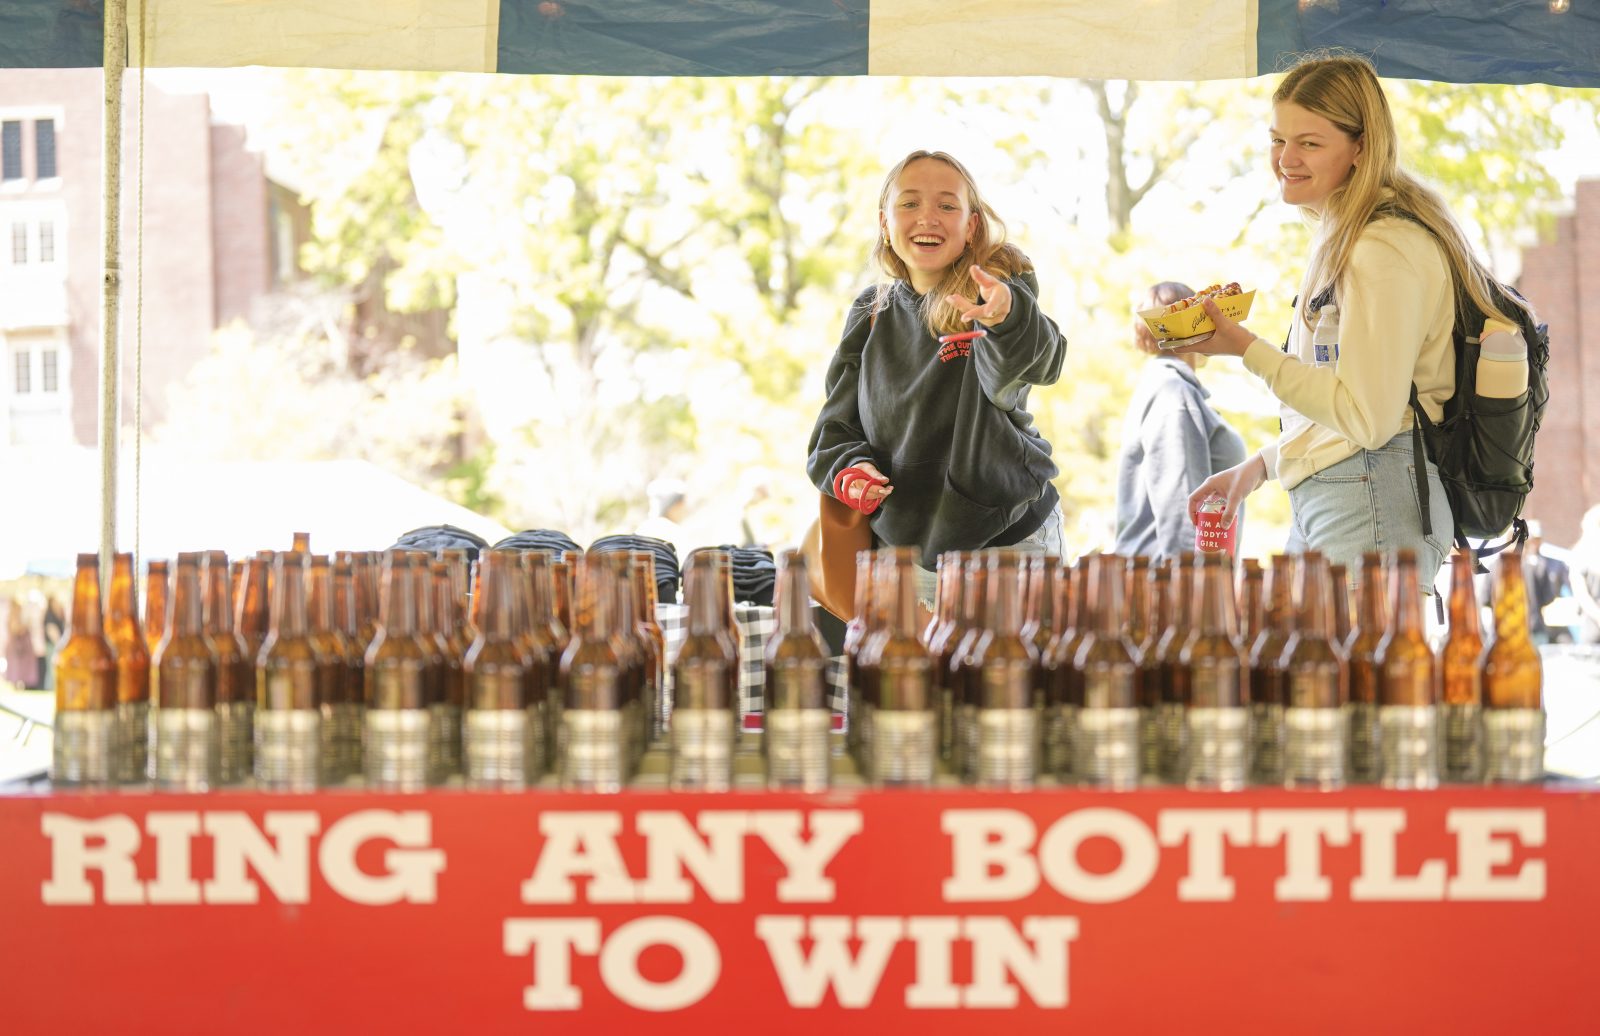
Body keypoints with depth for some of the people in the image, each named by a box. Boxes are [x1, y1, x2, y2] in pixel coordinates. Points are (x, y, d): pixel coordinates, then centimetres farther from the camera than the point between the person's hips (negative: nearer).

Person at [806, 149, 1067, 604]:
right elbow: (838, 420, 10)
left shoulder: (1001, 290, -9)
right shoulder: (870, 314, 6)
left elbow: (1022, 371, -31)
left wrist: (1007, 316, -53)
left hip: (1009, 537, -3)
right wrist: (846, 468, -11)